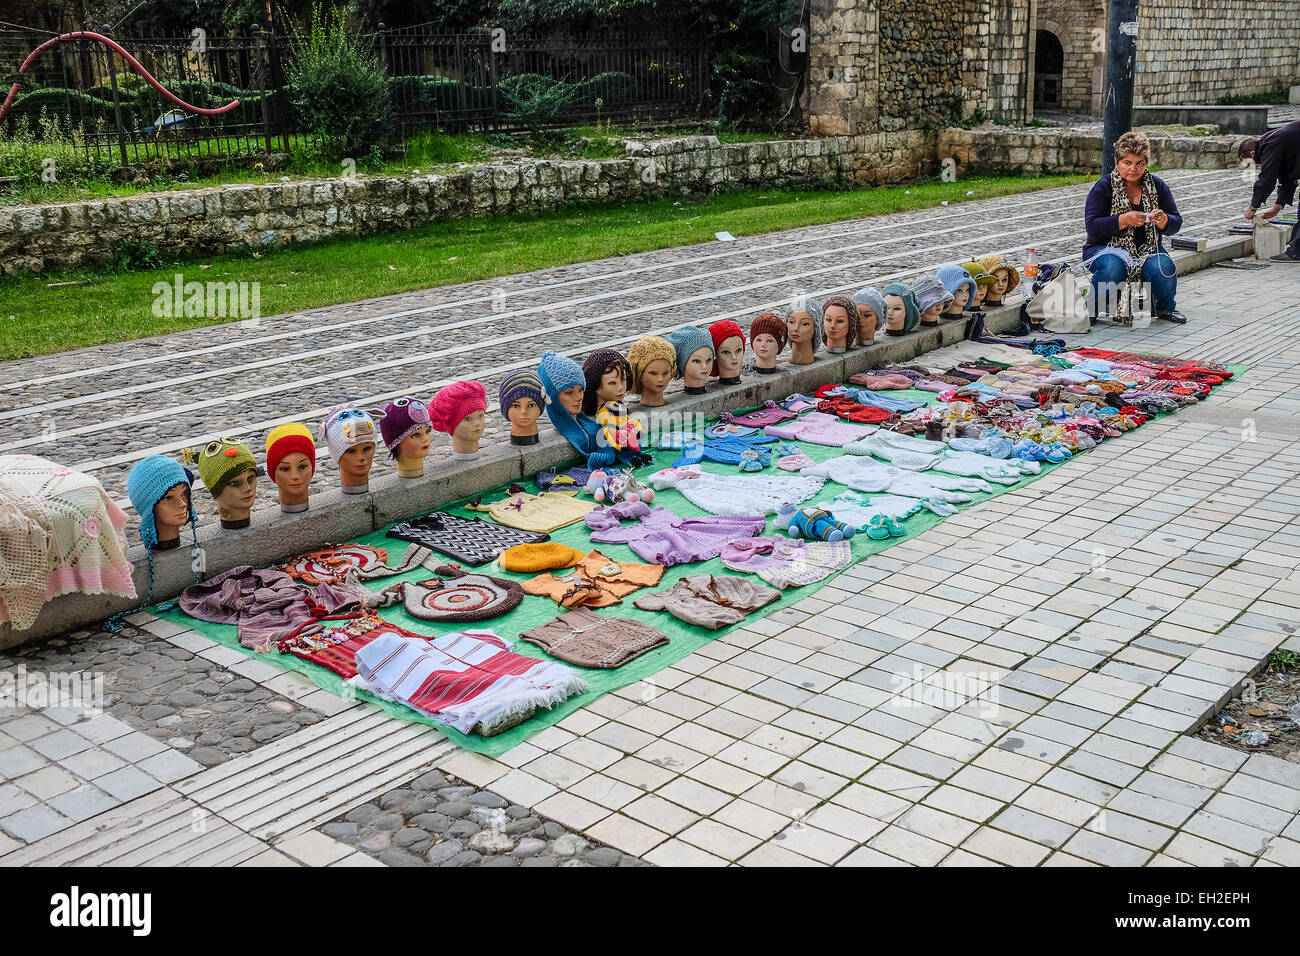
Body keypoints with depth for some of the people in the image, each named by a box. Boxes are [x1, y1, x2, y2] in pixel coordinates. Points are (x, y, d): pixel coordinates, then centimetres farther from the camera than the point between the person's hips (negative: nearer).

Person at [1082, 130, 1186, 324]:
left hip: (1148, 250, 3)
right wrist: (1124, 220, -27)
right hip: (1108, 249, -3)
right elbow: (1092, 226, -14)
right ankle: (1090, 308, -11)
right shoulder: (1103, 187, -4)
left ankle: (1165, 308, 2)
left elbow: (1176, 223, 5)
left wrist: (1163, 220, -20)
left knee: (1165, 269, -28)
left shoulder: (1157, 186, 7)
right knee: (1113, 269, -37)